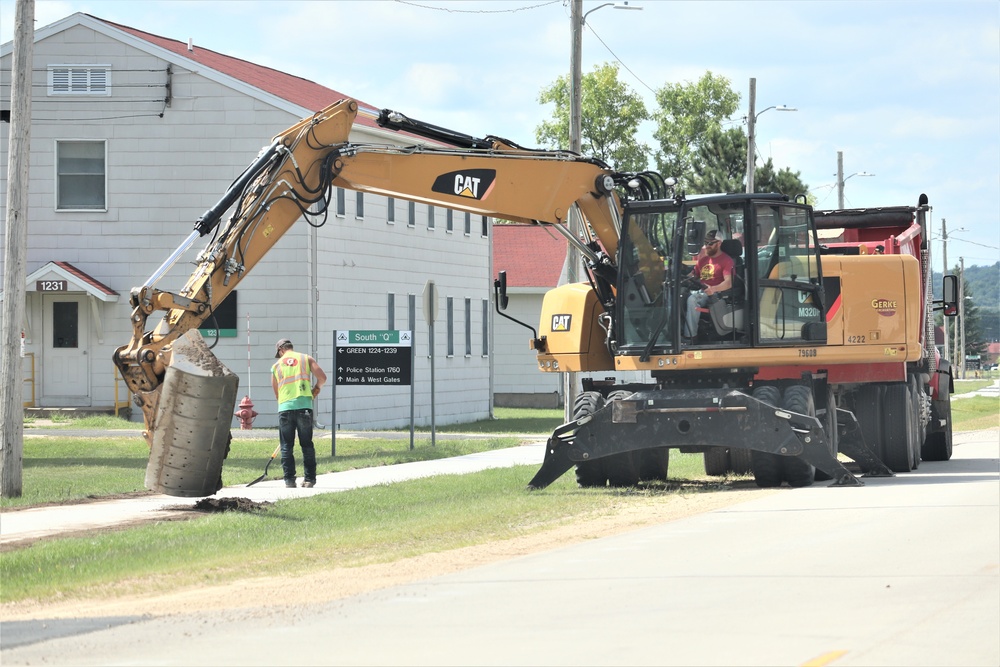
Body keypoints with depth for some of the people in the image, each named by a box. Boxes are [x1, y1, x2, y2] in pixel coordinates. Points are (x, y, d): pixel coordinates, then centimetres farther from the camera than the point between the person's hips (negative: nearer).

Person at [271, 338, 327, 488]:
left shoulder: (276, 365, 16)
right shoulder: (306, 359, 11)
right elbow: (322, 377, 3)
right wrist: (316, 389, 21)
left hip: (285, 408, 0)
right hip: (304, 406, 0)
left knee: (286, 446, 6)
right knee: (307, 444, 6)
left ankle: (289, 480, 2)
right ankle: (309, 479, 5)